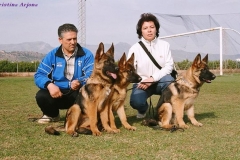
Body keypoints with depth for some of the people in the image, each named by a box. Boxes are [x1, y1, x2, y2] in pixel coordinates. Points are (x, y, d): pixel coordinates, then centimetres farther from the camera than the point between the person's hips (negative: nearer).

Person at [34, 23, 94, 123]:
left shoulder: (86, 54, -3)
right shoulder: (52, 55, 1)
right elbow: (39, 75, -5)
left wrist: (80, 82, -38)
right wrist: (49, 84, -28)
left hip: (79, 93, -1)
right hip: (57, 93, 2)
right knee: (41, 96, -27)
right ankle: (52, 115, 9)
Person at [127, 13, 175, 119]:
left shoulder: (164, 45, -2)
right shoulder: (135, 48, -5)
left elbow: (169, 66, -9)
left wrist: (153, 78, -21)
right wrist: (141, 82, -27)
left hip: (160, 81, 1)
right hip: (142, 82, -1)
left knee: (168, 80, -34)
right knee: (135, 102, -29)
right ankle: (143, 109, 12)